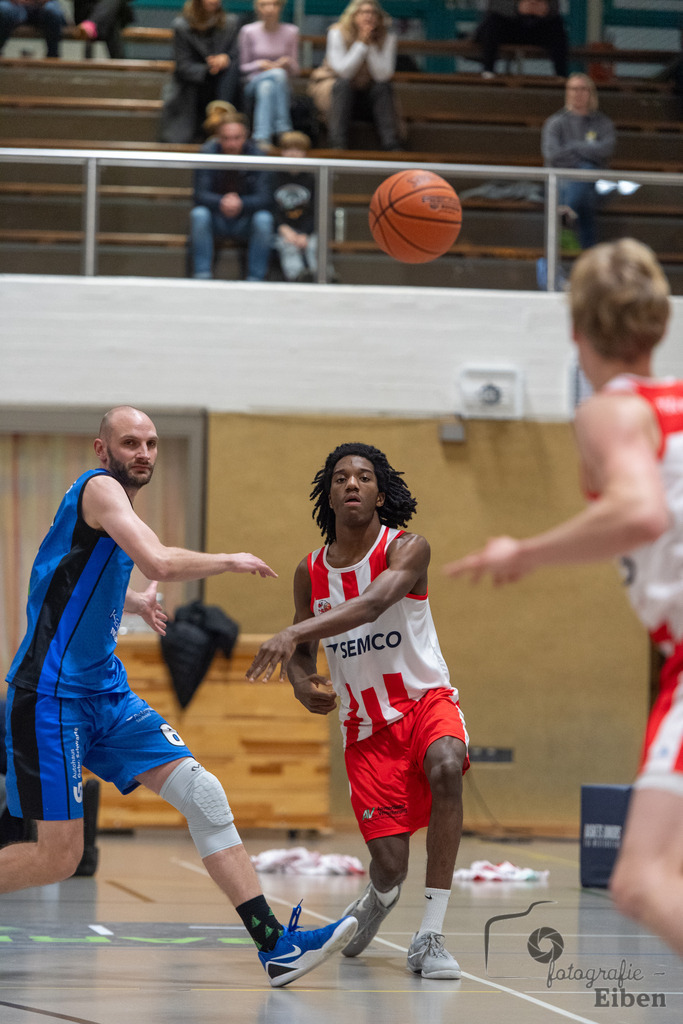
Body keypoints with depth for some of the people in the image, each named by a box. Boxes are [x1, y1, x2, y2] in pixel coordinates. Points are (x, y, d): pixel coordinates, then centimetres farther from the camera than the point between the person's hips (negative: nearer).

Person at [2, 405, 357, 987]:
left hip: (106, 693, 9)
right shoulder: (99, 488, -12)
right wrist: (232, 562, -13)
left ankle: (274, 946, -5)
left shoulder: (115, 503, 17)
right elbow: (160, 563, -27)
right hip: (51, 696, -9)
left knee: (203, 795, -3)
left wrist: (134, 602, 39)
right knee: (58, 858, -8)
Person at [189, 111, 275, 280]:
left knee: (264, 219, -30)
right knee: (199, 214, -30)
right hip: (217, 220, 0)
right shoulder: (208, 153, -12)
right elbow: (200, 195, -19)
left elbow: (264, 198, -20)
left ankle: (255, 279, -22)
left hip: (245, 221, 0)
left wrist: (241, 204, -40)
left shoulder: (256, 156, -13)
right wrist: (221, 202, -40)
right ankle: (202, 276, -25)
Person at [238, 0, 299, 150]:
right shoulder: (248, 31, 2)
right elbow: (243, 68, 6)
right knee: (277, 73, -35)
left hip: (283, 85, 1)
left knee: (266, 87, -36)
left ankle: (262, 137, -42)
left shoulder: (291, 32, 6)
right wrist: (260, 64, -14)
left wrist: (288, 63, -13)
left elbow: (295, 70, 10)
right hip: (254, 83, -1)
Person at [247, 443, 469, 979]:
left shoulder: (407, 549, -11)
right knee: (390, 865, -8)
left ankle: (431, 935, -31)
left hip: (426, 698, -3)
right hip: (366, 725, 3)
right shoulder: (310, 572, 3)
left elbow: (373, 603, -32)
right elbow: (303, 657, 14)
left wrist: (294, 633, -44)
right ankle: (379, 898, 35)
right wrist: (304, 686, -11)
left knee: (445, 766, -37)